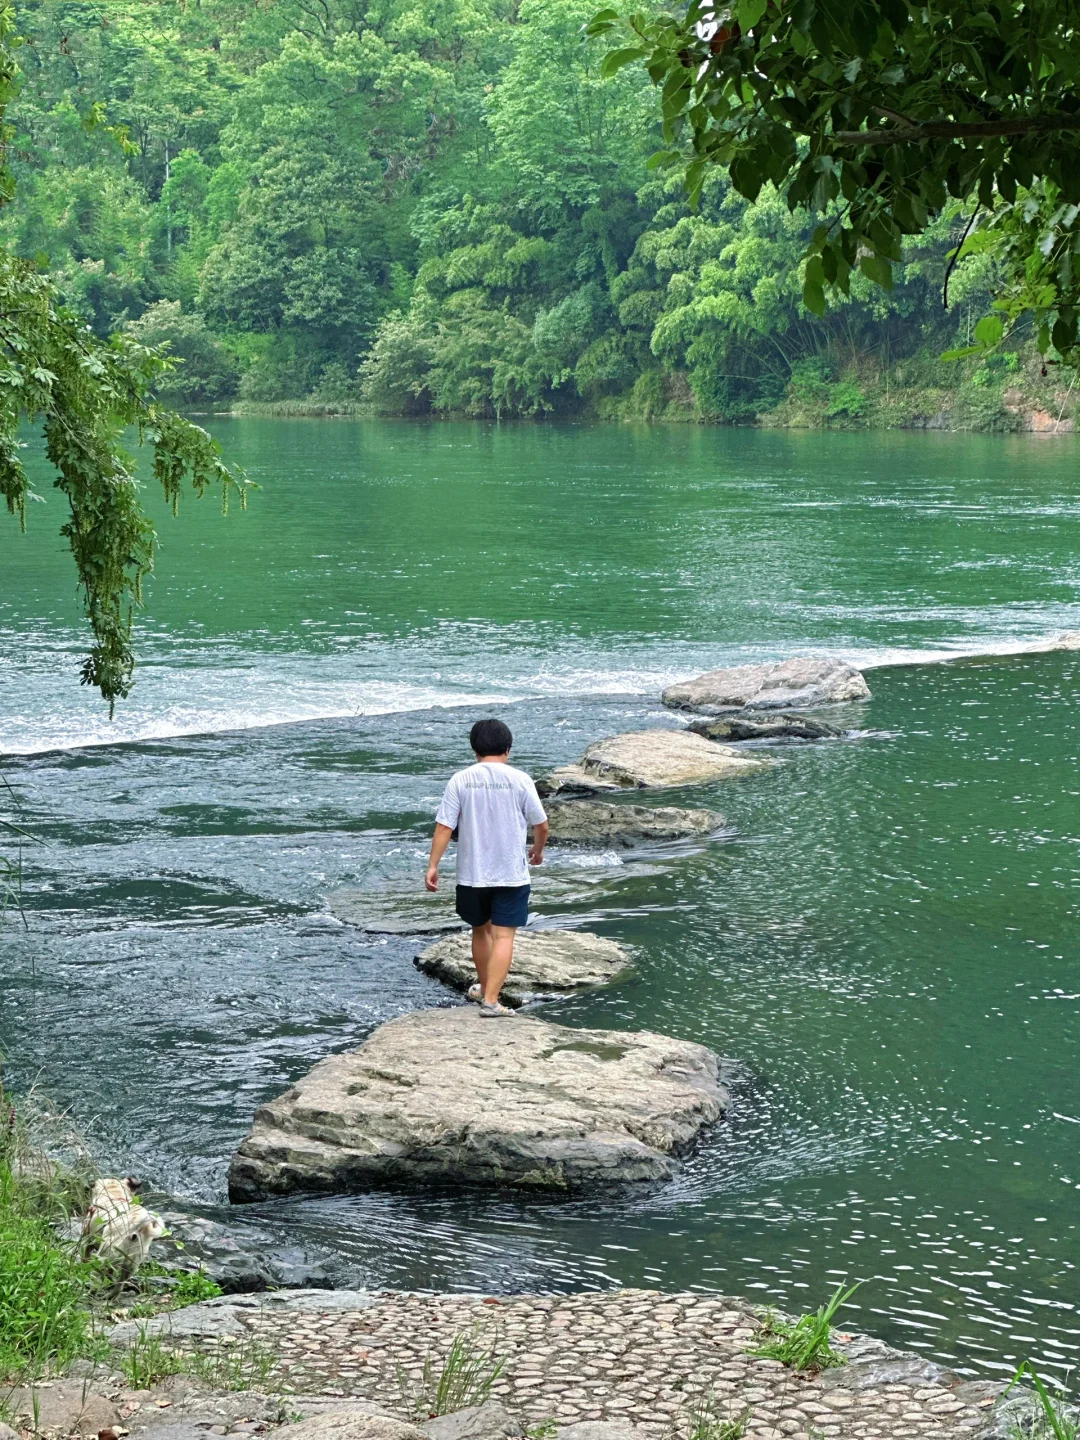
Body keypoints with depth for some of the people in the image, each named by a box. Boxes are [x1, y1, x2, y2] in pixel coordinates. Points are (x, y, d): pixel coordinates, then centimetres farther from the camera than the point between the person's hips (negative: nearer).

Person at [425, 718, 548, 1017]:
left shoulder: (460, 780, -4)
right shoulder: (519, 780, -6)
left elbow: (444, 827, -7)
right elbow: (541, 825, 1)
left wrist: (432, 866, -2)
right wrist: (538, 850, 21)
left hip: (472, 873, 3)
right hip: (511, 874, -2)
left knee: (480, 930, 21)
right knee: (503, 936, -1)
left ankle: (484, 987, 39)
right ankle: (491, 1000, -12)